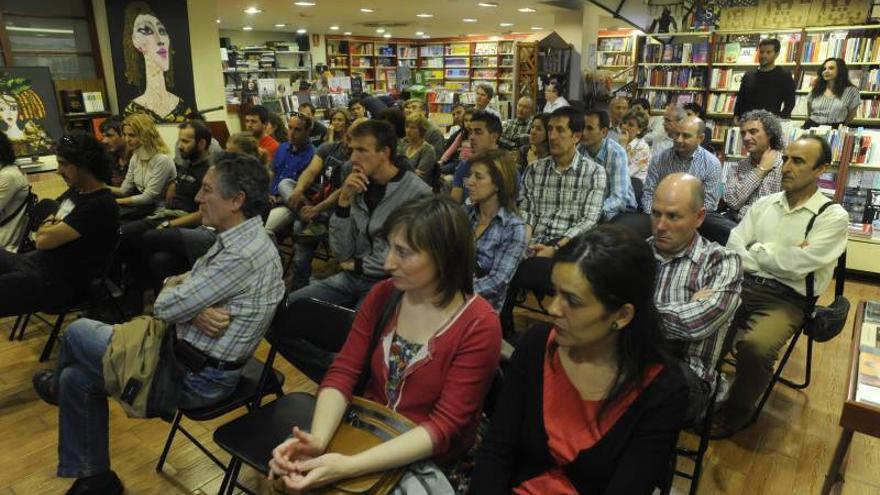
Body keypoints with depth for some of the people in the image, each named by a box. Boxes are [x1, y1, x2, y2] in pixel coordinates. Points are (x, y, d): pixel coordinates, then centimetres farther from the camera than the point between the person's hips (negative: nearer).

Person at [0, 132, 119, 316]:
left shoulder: (100, 205, -21)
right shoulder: (74, 191, 10)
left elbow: (44, 239, -21)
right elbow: (43, 231, 19)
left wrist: (48, 227, 2)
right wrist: (51, 227, -4)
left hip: (59, 282, -10)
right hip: (35, 260, 10)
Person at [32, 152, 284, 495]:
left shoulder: (242, 255, -29)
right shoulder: (239, 239, 4)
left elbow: (164, 308, -22)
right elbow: (178, 285, 9)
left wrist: (173, 287, 1)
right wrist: (193, 308, -14)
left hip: (196, 376, -9)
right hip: (188, 350, 9)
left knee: (77, 332, 6)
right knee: (77, 379, 14)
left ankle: (58, 386, 42)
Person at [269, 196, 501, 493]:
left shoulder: (479, 326, -18)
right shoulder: (382, 295, -4)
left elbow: (445, 425, -20)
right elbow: (343, 373, -6)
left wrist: (350, 466, -30)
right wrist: (318, 440, -25)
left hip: (425, 460, -3)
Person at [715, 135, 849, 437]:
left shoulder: (833, 216, -4)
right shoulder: (765, 203, 12)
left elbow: (797, 265, -15)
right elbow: (733, 246, 3)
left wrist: (758, 250, -2)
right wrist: (781, 257, -11)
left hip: (788, 299, -5)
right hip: (745, 284, 5)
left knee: (754, 346, -33)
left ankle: (737, 411, -4)